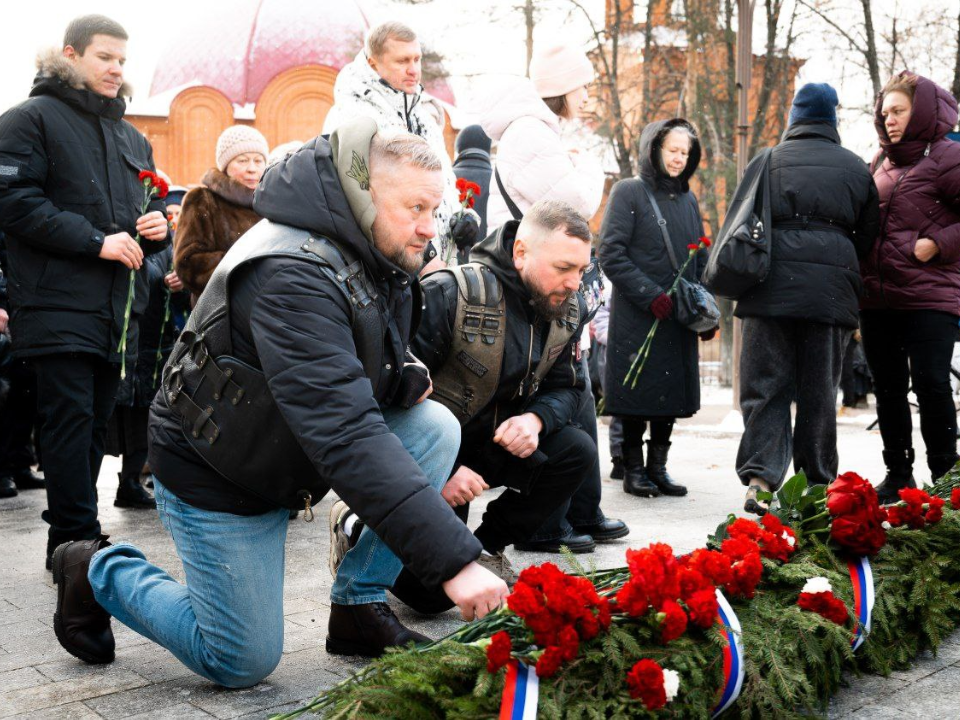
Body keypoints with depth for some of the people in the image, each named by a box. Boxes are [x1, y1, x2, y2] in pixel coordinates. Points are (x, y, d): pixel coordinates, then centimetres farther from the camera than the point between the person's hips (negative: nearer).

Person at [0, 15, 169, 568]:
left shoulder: (132, 137, 22)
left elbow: (149, 209, 29)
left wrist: (158, 227, 4)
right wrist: (95, 241, -17)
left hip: (119, 310, 7)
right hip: (60, 307, -7)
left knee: (96, 424, 10)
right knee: (72, 421, -9)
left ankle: (71, 537, 19)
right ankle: (77, 542, -4)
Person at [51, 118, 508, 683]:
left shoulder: (382, 257, -4)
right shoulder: (293, 277, -33)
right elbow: (344, 436, -43)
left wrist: (407, 377, -16)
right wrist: (455, 559, -45)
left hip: (298, 453, 8)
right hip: (214, 475, -7)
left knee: (436, 426, -13)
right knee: (242, 664, 0)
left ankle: (360, 607, -1)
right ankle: (101, 573, 22)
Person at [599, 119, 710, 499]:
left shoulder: (688, 200, 16)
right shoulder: (629, 192, -2)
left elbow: (700, 260, 20)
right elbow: (610, 253, -10)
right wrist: (650, 295, -16)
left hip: (679, 317, 5)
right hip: (636, 316, -5)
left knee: (672, 394, 7)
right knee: (638, 391, 0)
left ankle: (657, 467, 18)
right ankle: (633, 470, 12)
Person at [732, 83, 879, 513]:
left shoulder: (768, 160, 9)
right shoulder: (855, 168, 13)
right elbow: (868, 234, 13)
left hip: (772, 286, -1)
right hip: (832, 288, 1)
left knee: (766, 385, 1)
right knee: (819, 391, 7)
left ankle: (760, 478, -10)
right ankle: (817, 484, 12)